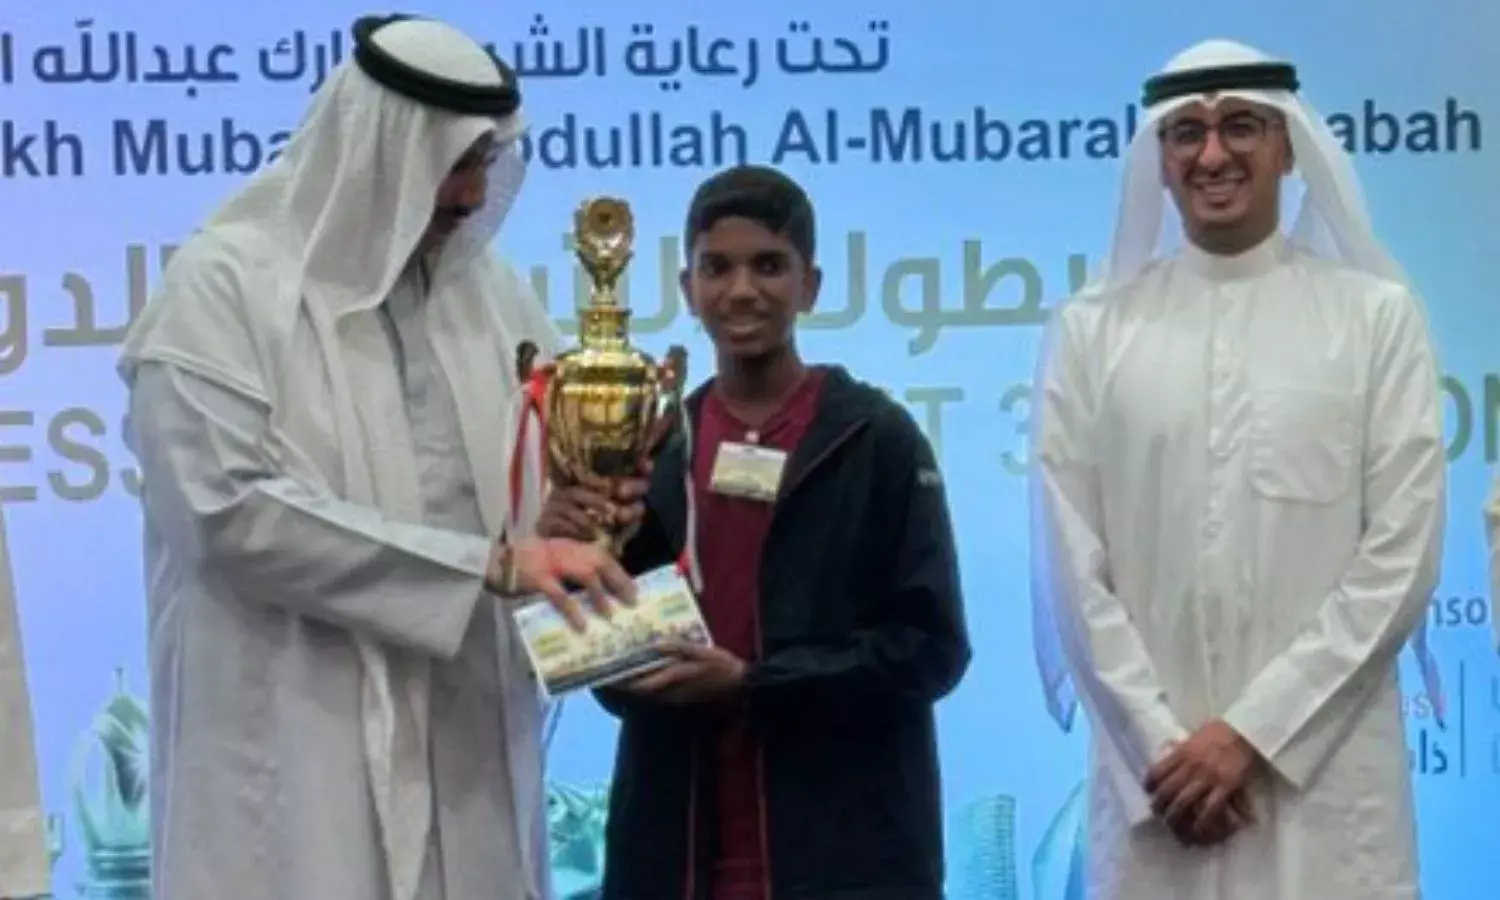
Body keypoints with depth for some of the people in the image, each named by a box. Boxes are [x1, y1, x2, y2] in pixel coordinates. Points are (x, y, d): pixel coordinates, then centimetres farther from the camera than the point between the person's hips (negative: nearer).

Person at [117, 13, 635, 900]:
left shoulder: (491, 290, 12)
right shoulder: (225, 284, -6)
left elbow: (543, 473, 18)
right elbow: (236, 510, -17)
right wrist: (489, 563, -18)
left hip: (471, 737, 5)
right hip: (295, 751, -5)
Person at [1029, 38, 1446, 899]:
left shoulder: (1378, 315, 3)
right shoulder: (1093, 329, 6)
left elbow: (1402, 556, -2)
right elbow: (1071, 566, 3)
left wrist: (1254, 730, -8)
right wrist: (1159, 744, -6)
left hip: (1327, 776, -1)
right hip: (1153, 768, 1)